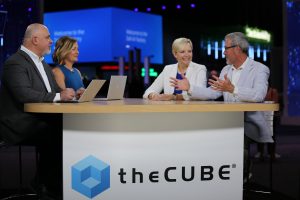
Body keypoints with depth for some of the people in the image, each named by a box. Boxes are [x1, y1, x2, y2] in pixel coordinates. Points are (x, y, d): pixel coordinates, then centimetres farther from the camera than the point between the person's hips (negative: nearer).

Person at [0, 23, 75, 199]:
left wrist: (71, 94, -2)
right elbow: (24, 94, -26)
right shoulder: (15, 63, -11)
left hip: (40, 119, 8)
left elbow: (55, 90, 19)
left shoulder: (41, 62, 19)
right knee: (56, 135, -29)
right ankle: (48, 184, -12)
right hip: (20, 124, -8)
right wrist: (58, 96, -26)